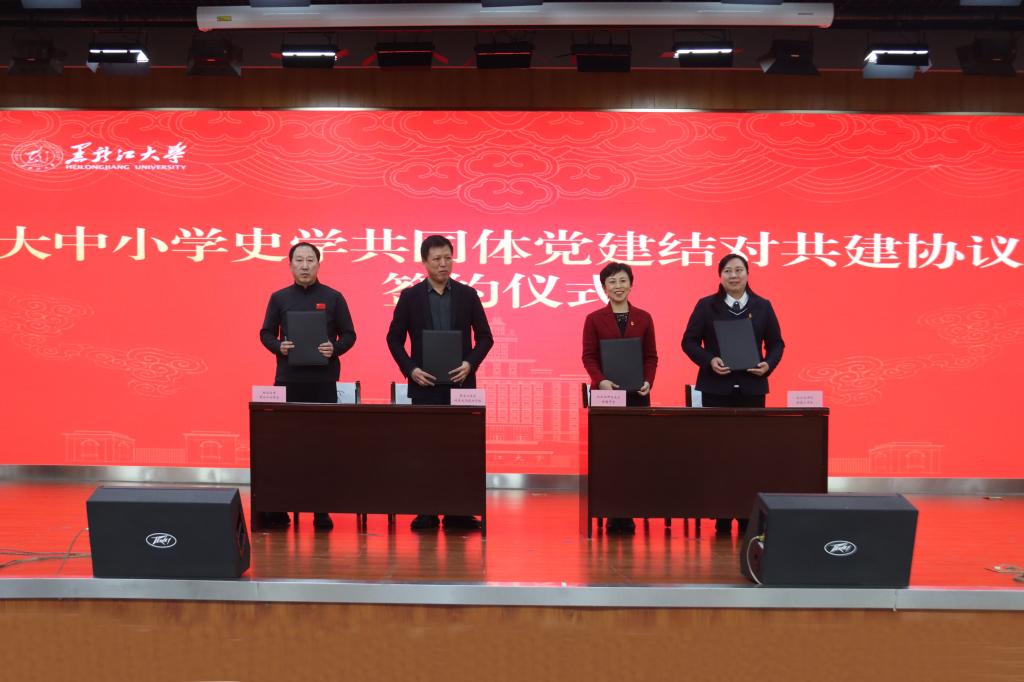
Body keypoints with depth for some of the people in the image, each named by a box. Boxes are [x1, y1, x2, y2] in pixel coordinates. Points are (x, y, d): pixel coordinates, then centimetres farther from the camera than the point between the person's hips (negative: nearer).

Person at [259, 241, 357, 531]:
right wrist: (278, 347, -10)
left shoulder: (333, 298, 3)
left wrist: (335, 349, -14)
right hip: (287, 380, 1)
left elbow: (349, 335, 6)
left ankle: (321, 509, 7)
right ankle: (279, 506, 10)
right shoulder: (279, 298, 7)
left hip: (323, 381, -1)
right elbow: (266, 333, 11)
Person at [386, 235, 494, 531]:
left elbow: (485, 336, 6)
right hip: (424, 384, -1)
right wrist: (410, 369, -7)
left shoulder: (467, 294, 4)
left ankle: (456, 512, 9)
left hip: (460, 382, 1)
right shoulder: (410, 296, 2)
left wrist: (470, 364, -9)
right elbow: (394, 338, 5)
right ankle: (426, 511, 8)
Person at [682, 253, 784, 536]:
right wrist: (709, 361, -13)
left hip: (752, 388, 1)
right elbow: (689, 341, 3)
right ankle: (721, 517, 7)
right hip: (716, 388, -1)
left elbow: (776, 343, 11)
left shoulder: (763, 307, 8)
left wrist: (768, 364, -8)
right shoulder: (706, 306, 4)